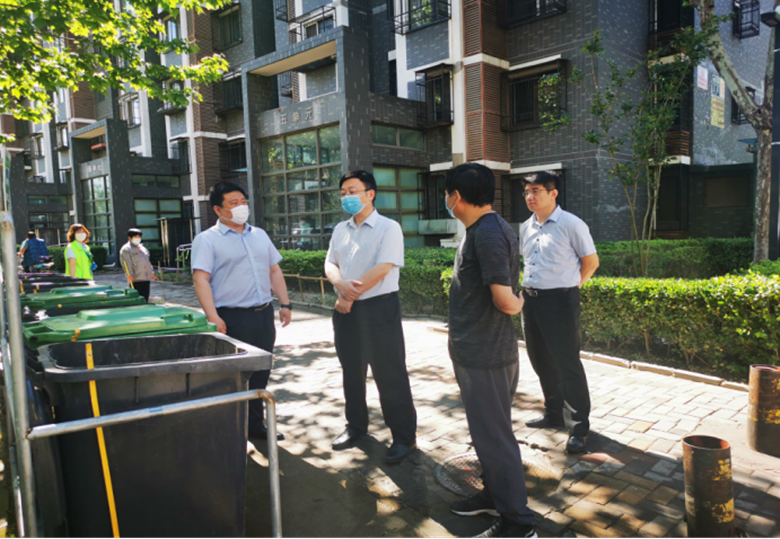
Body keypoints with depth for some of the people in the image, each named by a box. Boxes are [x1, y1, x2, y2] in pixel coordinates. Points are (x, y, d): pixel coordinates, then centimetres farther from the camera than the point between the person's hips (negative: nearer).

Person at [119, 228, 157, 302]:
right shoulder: (126, 249, -2)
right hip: (136, 279, -7)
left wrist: (152, 273, 20)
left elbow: (148, 262, 26)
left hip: (146, 278, 7)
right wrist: (129, 274, -23)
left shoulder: (143, 248, 22)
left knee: (145, 298, 7)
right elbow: (126, 263, -12)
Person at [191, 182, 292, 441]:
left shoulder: (260, 235, 15)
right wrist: (213, 318, -22)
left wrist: (285, 303, 9)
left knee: (260, 373, 15)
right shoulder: (207, 240, -4)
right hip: (232, 319, -6)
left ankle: (255, 424, 30)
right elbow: (201, 279, -13)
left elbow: (275, 271, 17)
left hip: (264, 314, 6)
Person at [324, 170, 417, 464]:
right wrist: (341, 284, -16)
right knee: (351, 371, 17)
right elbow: (330, 264, 7)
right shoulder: (340, 230, 12)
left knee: (389, 374, -1)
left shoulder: (388, 228, -8)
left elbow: (382, 269, -16)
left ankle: (404, 436, 13)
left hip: (379, 308, -6)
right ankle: (356, 426, 34)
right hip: (346, 309, 6)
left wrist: (350, 296, -12)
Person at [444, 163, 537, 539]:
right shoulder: (484, 230, 10)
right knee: (487, 432, 22)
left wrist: (518, 302, -6)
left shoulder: (488, 234, -22)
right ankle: (493, 495, 39)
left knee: (493, 436, 2)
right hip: (478, 352, 10)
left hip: (486, 356, -10)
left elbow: (506, 300, -24)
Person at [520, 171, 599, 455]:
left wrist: (571, 286, 2)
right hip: (531, 300, 7)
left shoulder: (571, 224, -10)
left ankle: (578, 428, 8)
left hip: (560, 301, -7)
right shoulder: (526, 228, 10)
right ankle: (554, 413, 34)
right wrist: (527, 289, 15)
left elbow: (591, 262, -3)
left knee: (567, 364, -4)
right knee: (541, 361, 16)